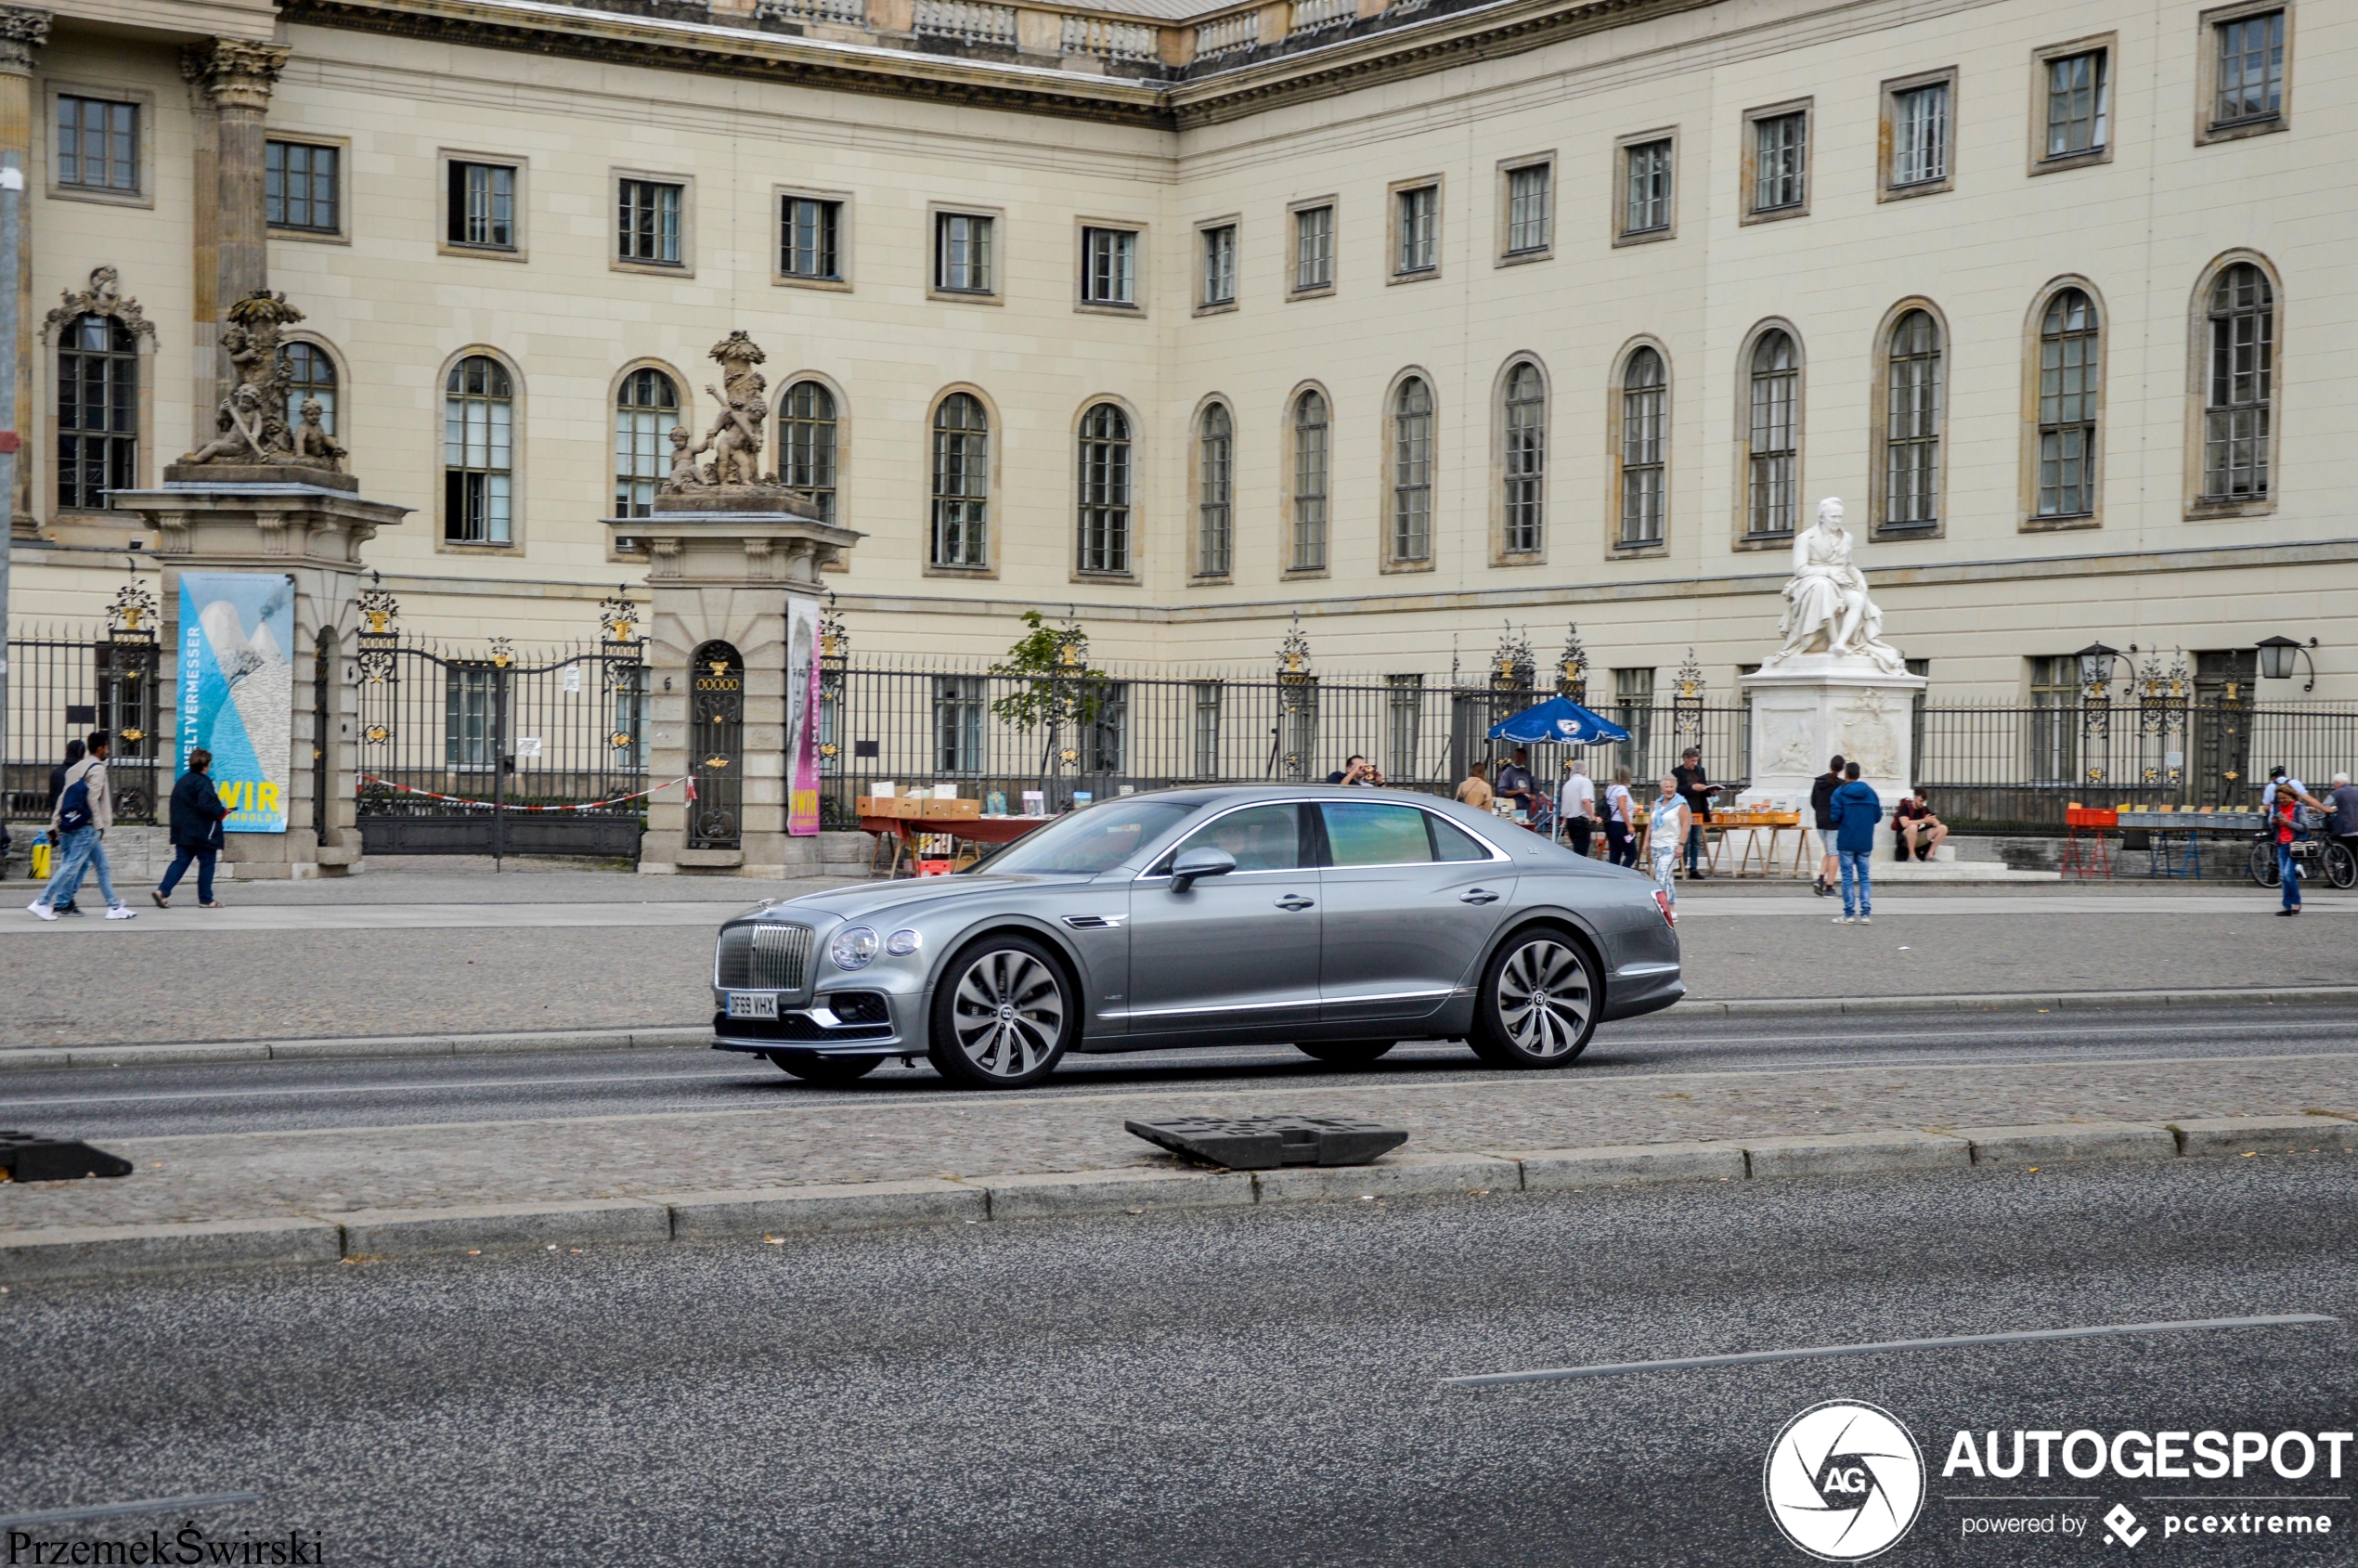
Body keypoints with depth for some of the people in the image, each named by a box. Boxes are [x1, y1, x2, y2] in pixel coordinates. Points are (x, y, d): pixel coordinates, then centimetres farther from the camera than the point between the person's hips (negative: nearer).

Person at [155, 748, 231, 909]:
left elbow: (176, 805, 19)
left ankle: (162, 891, -9)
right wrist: (222, 812, -7)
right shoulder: (202, 782, -15)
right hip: (203, 834, -8)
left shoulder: (182, 781, 13)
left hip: (183, 832, 8)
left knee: (180, 862, 6)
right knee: (206, 864, 4)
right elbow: (206, 805, -25)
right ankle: (206, 899, 9)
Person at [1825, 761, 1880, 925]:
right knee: (1864, 877, 8)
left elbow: (1835, 816, -13)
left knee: (1847, 877, 3)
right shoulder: (1870, 793, 4)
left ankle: (1849, 914, 2)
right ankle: (1866, 914, 3)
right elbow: (1878, 816, 4)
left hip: (1846, 842, -3)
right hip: (1865, 843, 3)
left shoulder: (1840, 793, -7)